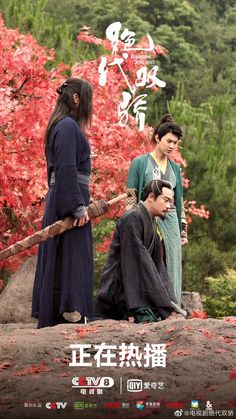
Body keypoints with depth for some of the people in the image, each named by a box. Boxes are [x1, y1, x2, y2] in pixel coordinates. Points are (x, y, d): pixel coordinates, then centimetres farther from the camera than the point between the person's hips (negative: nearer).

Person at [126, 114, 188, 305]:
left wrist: (183, 231, 12)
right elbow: (130, 198, -2)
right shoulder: (140, 163, -1)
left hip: (170, 224, 5)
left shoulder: (175, 168, 14)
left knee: (170, 269, 3)